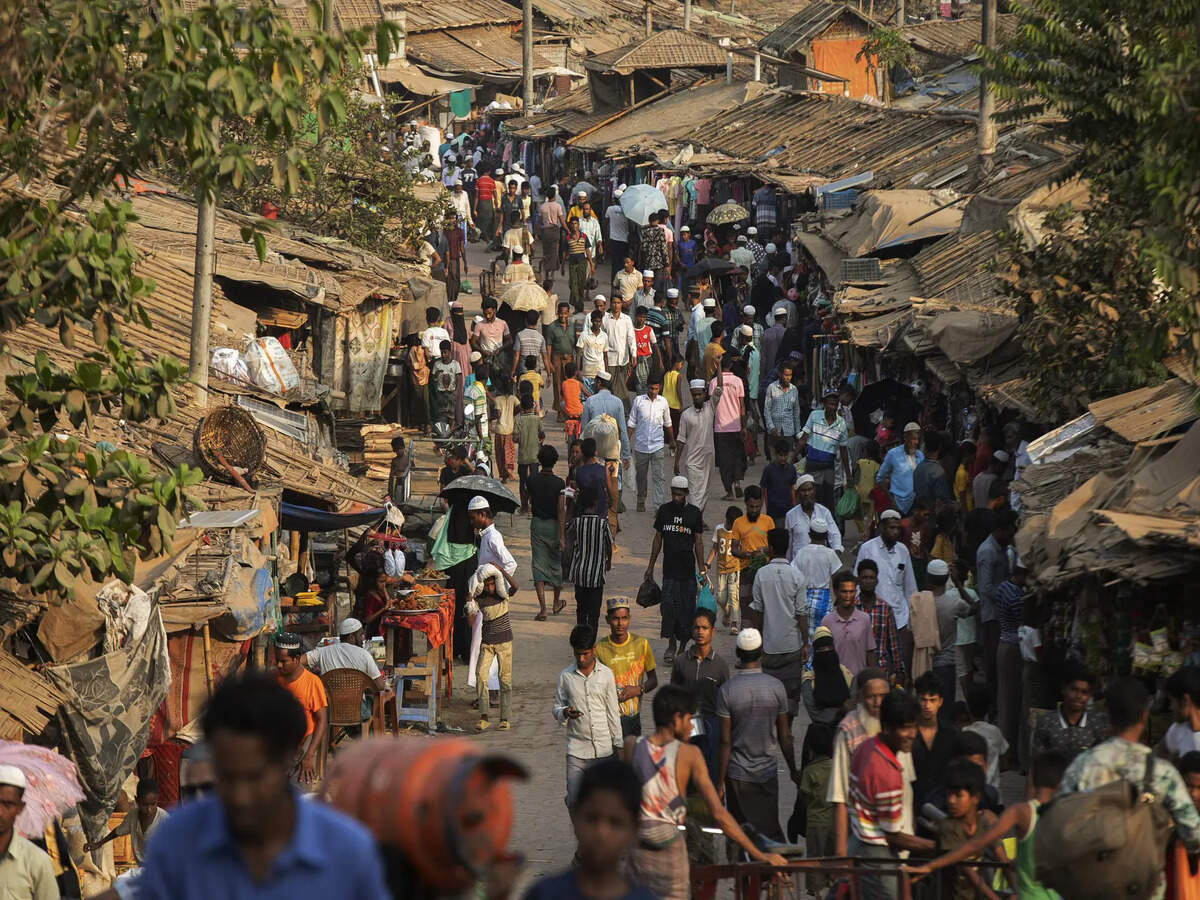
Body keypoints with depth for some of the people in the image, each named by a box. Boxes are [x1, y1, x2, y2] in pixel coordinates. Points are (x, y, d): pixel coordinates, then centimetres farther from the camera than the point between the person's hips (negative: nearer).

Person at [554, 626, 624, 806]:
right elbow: (557, 708, 7)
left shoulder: (605, 674, 2)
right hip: (576, 749, 0)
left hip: (603, 749, 0)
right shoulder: (566, 676, 1)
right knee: (574, 802, -4)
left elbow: (613, 712, 6)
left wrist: (618, 744, 6)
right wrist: (565, 712, -17)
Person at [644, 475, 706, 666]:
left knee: (687, 608, 1)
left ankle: (682, 647, 13)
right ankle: (671, 645, 1)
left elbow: (698, 543, 4)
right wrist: (650, 567, 11)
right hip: (669, 569, 0)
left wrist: (702, 571, 0)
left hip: (688, 570, 0)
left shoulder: (694, 513, 2)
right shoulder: (664, 511, 6)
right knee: (669, 605, -11)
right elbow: (658, 539, 12)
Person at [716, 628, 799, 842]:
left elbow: (725, 742, -10)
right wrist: (793, 770, 16)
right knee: (771, 832, 8)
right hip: (767, 772, 2)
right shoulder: (776, 687, -5)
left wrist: (720, 782, -3)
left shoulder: (727, 690, -11)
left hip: (737, 775, -2)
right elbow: (785, 736, 2)